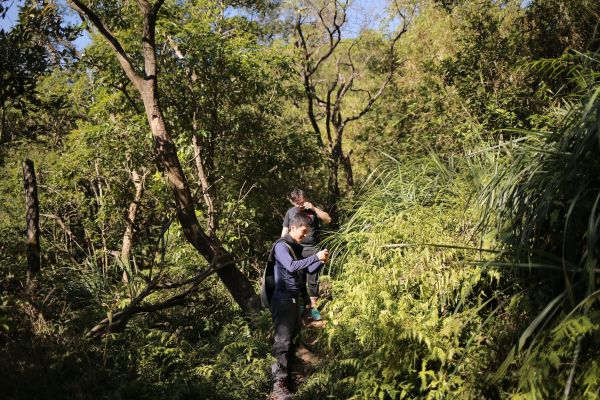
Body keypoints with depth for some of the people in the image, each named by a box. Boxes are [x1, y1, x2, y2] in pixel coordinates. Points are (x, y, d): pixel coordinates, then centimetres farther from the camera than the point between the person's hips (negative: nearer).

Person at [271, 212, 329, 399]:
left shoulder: (297, 247, 14)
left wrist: (321, 262, -4)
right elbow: (291, 266, -29)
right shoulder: (281, 246, -14)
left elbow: (309, 269, 16)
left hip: (295, 298, 9)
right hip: (283, 299, -9)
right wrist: (315, 256, -29)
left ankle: (285, 368, 35)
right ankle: (279, 382, -11)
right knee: (283, 339, -11)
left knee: (293, 335, 19)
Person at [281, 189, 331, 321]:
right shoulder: (290, 212, 5)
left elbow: (328, 219, -6)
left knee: (313, 279, -2)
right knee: (299, 279, 7)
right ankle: (301, 305, 18)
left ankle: (313, 307, 5)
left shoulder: (312, 209, 3)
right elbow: (285, 231, 8)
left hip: (312, 249, -1)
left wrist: (314, 208, -15)